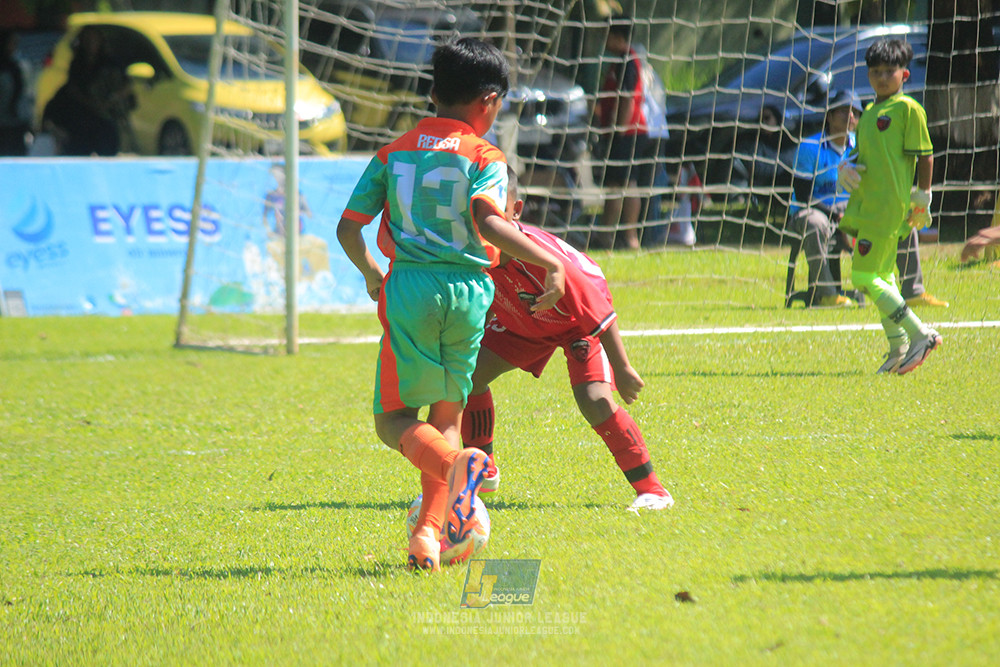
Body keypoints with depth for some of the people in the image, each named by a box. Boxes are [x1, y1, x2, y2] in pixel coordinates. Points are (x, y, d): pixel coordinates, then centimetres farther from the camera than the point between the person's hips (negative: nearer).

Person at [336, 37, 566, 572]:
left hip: (408, 289, 1)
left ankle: (454, 464, -25)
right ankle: (429, 532, 2)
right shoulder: (484, 157, 0)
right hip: (468, 292, -1)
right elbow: (486, 219, -19)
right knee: (447, 414, 16)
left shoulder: (394, 153, 11)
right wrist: (550, 262, -20)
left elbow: (348, 228, 11)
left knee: (393, 419, 7)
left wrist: (370, 273, 29)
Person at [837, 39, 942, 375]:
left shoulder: (908, 109, -8)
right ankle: (899, 349, 20)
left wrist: (922, 198, -11)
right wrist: (847, 168, 2)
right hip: (866, 205, 9)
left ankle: (921, 334, -10)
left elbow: (925, 155, -9)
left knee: (866, 277, -13)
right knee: (881, 278, 12)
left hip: (889, 206, -9)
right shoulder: (869, 112, 17)